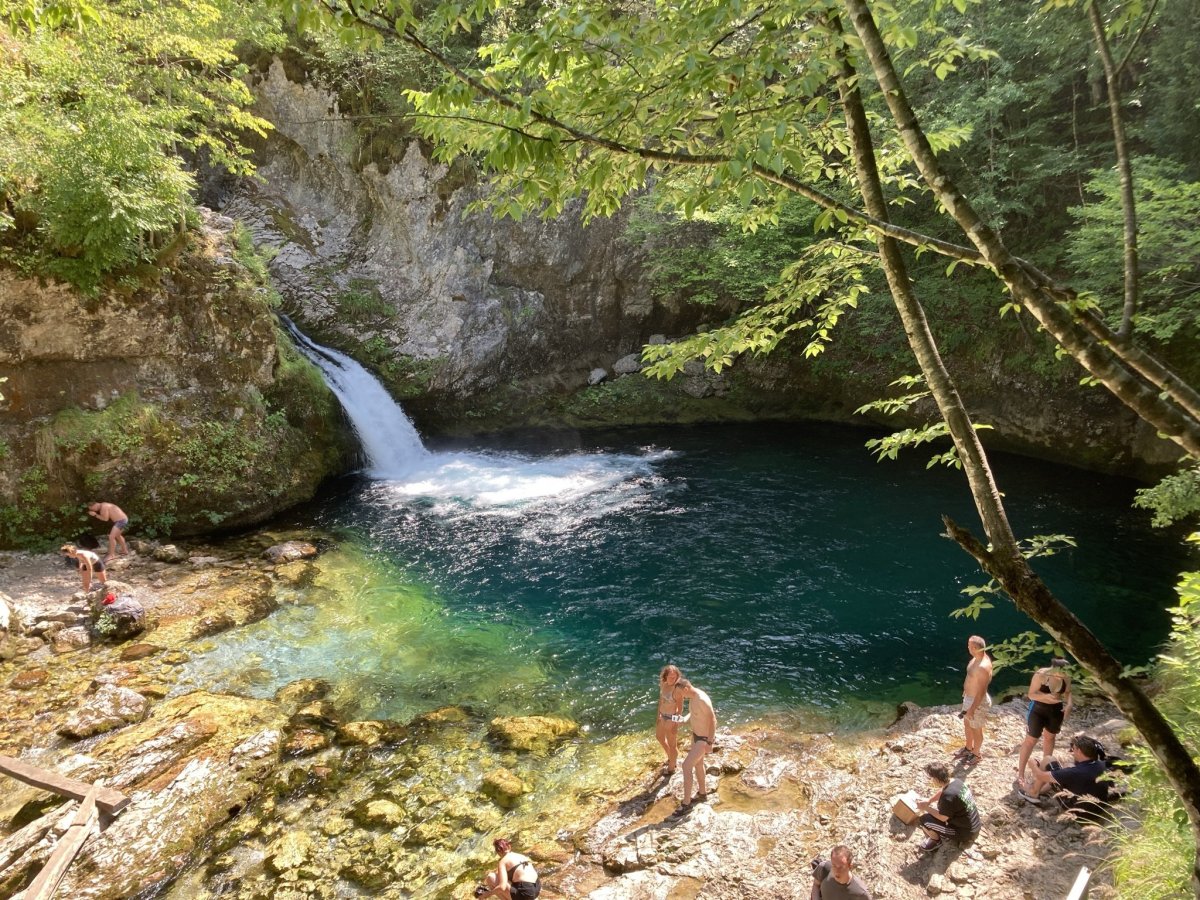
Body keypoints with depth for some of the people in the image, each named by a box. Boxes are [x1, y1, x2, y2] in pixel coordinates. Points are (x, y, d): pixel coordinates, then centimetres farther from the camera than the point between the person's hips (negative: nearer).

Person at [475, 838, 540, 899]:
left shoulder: (503, 861, -3)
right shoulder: (521, 856, 19)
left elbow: (502, 887, -15)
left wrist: (488, 894, 1)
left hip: (525, 893, -8)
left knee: (490, 877, -1)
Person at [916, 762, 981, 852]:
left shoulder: (948, 795, -32)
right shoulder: (956, 781, -6)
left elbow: (942, 818, -20)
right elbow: (941, 792, 15)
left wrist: (926, 807, -9)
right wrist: (928, 801, 8)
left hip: (965, 834, -9)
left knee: (924, 820, -15)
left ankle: (936, 841, 11)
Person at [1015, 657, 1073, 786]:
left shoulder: (1066, 677, -14)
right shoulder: (1040, 674, -27)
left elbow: (1067, 692, 4)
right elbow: (1031, 694, -23)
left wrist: (1068, 704, -14)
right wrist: (1047, 696, -38)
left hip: (1056, 710, 5)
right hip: (1038, 710, -4)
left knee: (1050, 737, 23)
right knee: (1030, 740, 0)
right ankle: (1020, 774, 7)